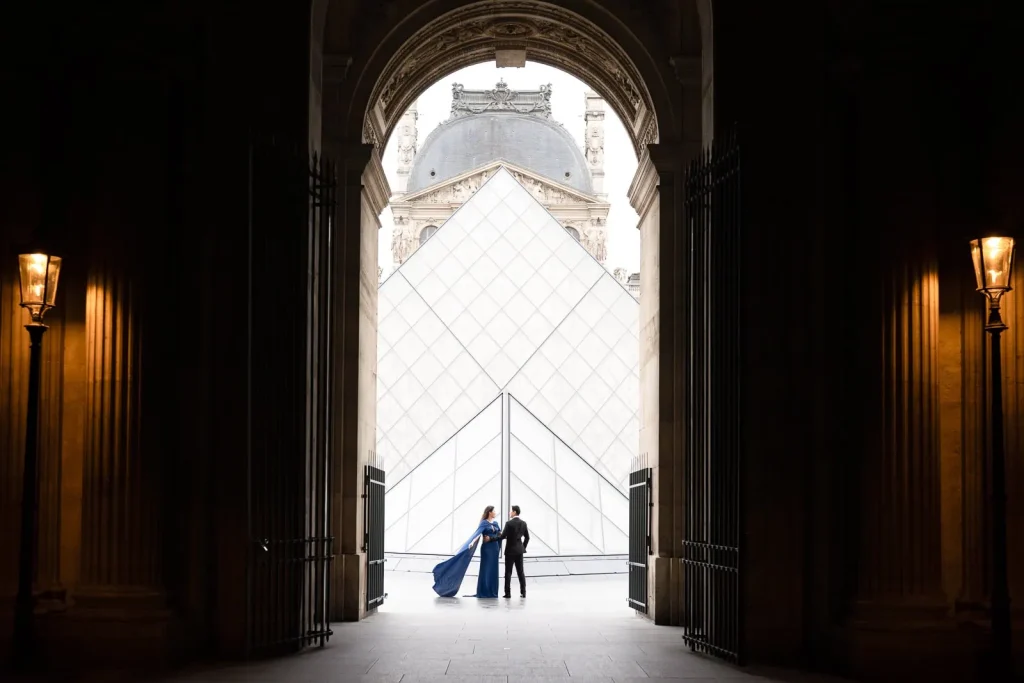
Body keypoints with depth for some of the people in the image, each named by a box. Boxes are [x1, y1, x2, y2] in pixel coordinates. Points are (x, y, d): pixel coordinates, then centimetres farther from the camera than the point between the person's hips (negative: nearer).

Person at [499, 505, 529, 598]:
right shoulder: (523, 523, 5)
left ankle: (508, 593, -2)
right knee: (520, 571, 9)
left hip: (510, 550, -6)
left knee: (508, 572, -1)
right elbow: (527, 537, 10)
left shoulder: (509, 523, -14)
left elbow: (503, 536, -17)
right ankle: (523, 592, 8)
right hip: (519, 550, 6)